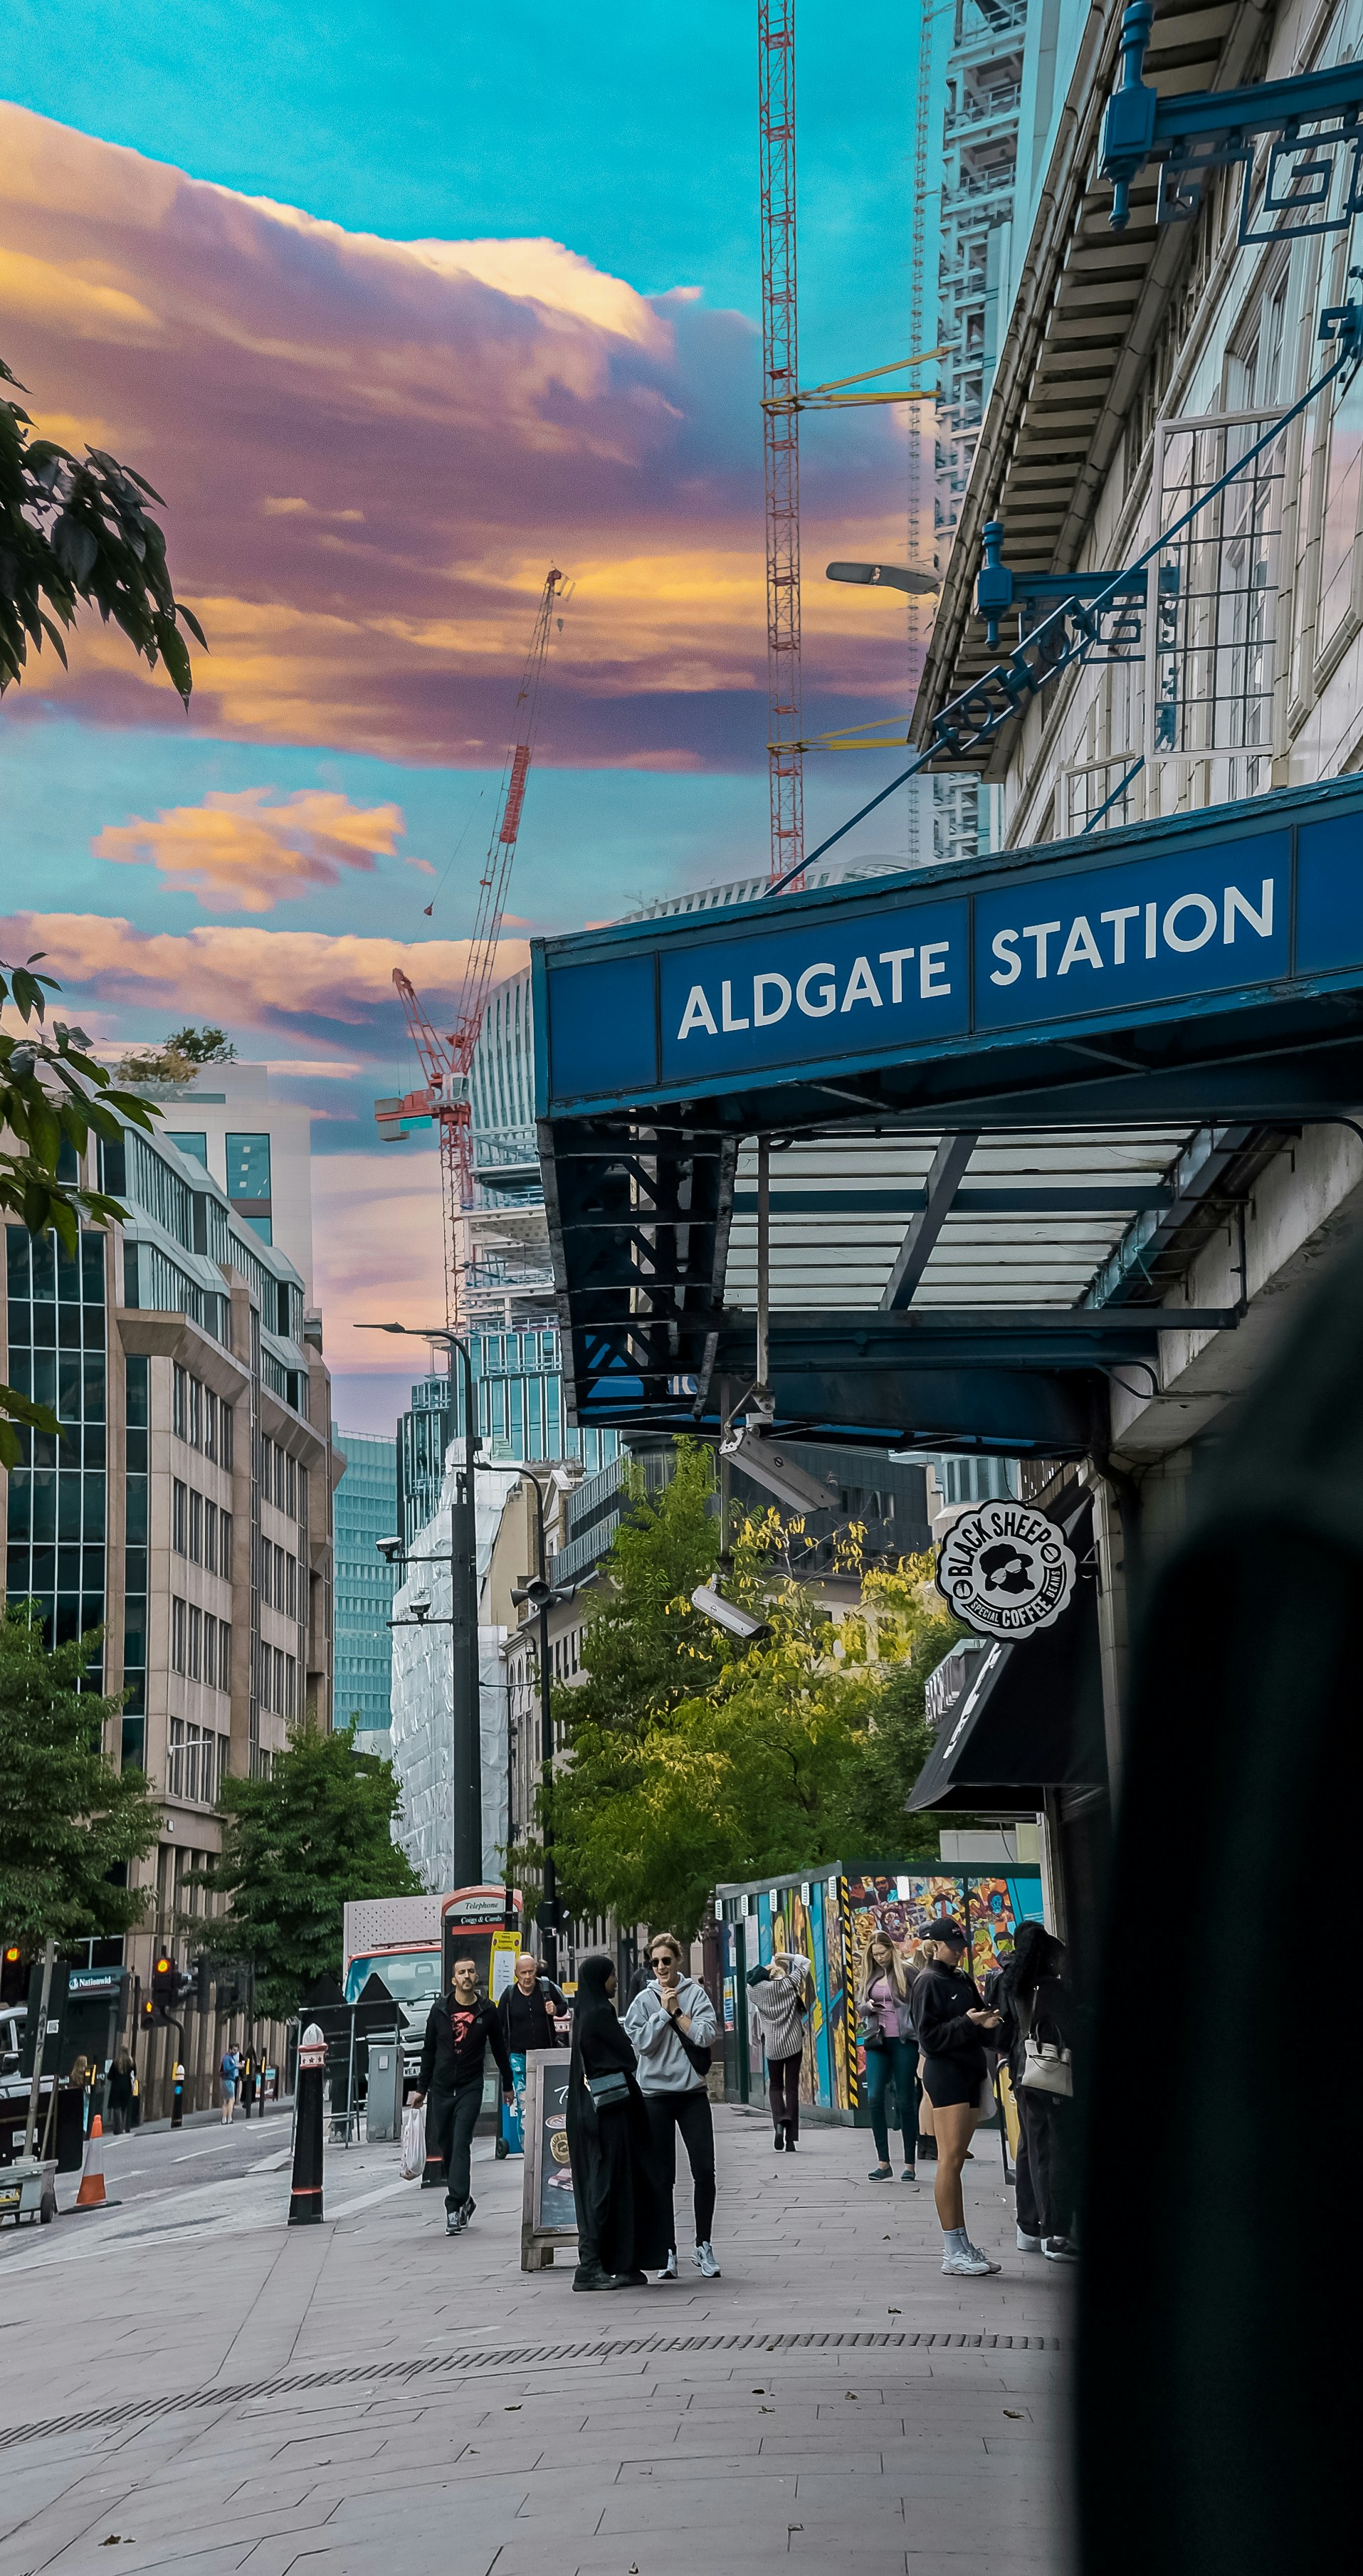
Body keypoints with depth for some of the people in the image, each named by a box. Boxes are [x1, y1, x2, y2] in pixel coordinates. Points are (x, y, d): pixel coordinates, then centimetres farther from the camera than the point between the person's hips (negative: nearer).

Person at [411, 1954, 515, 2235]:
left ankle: (455, 2207, -15)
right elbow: (429, 2050, 9)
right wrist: (421, 2088, 10)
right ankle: (462, 2199, 25)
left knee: (461, 2145, -12)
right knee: (443, 2146, 7)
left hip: (470, 2088, -2)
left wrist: (507, 2084, 17)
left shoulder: (486, 2011, 1)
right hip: (441, 2088, 2)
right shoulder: (440, 2009, 2)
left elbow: (499, 2048, 12)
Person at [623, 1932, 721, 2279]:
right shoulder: (644, 2000, 4)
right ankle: (668, 2252, 7)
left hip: (693, 2093, 0)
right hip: (657, 2094, 0)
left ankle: (703, 2246, 7)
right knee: (662, 2177, 2)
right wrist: (664, 2011, -11)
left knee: (704, 2170, -5)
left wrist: (676, 2011, -8)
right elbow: (642, 2042, -8)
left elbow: (706, 2034, -9)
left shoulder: (696, 1993, 3)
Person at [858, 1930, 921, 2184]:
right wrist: (867, 2007, -1)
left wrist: (921, 2039, -19)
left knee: (905, 2101, 0)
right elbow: (859, 2005, 21)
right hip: (877, 2041, 4)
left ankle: (910, 2165, 7)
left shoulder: (908, 1972, -4)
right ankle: (884, 2163, 2)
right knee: (874, 2098, -6)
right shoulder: (870, 1975, 13)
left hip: (904, 2041, -4)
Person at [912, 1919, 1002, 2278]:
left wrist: (986, 2024, 1)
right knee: (950, 2159, -10)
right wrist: (966, 2023, -21)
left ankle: (961, 2245, 10)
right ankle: (953, 2251, -12)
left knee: (956, 2160, 9)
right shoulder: (929, 1982, -5)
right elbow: (929, 2036, -11)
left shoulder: (963, 1980, 19)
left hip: (969, 2071, 8)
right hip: (945, 2070, -8)